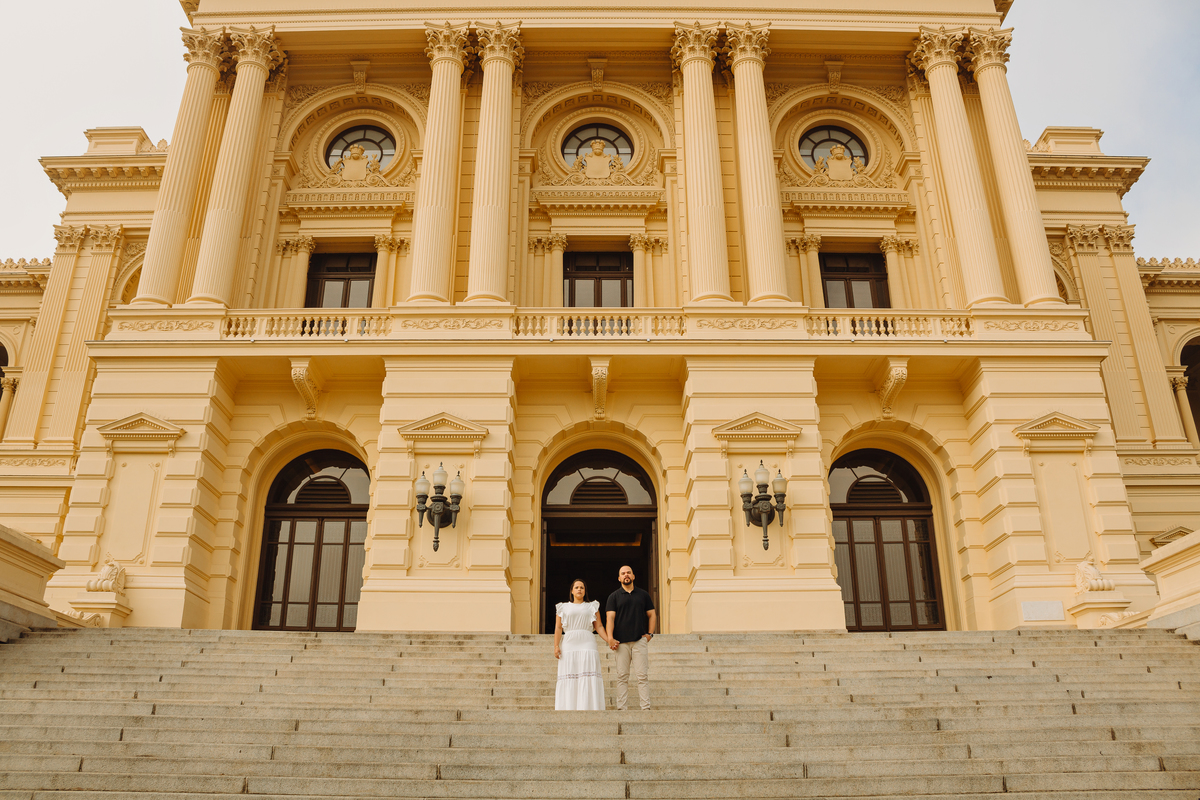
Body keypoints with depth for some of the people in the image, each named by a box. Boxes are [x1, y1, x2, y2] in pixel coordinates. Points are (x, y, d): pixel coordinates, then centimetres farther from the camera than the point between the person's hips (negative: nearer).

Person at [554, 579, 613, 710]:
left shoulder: (592, 607, 18)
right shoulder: (563, 608, 17)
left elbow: (599, 627, 11)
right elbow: (558, 628, 9)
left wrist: (609, 640, -3)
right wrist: (556, 646, -4)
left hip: (587, 644, 0)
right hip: (569, 645, 0)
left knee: (589, 677, -12)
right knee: (569, 678, -6)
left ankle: (588, 708, -15)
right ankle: (568, 709, -7)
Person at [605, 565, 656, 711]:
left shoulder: (643, 595, 14)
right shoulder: (614, 596, 9)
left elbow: (652, 615, 17)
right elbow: (610, 617, 0)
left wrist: (650, 633, 5)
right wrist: (610, 637, -11)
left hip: (640, 640, 1)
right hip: (621, 642, -1)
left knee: (642, 675, -2)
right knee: (622, 676, 0)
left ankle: (646, 707, -1)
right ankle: (621, 708, 2)